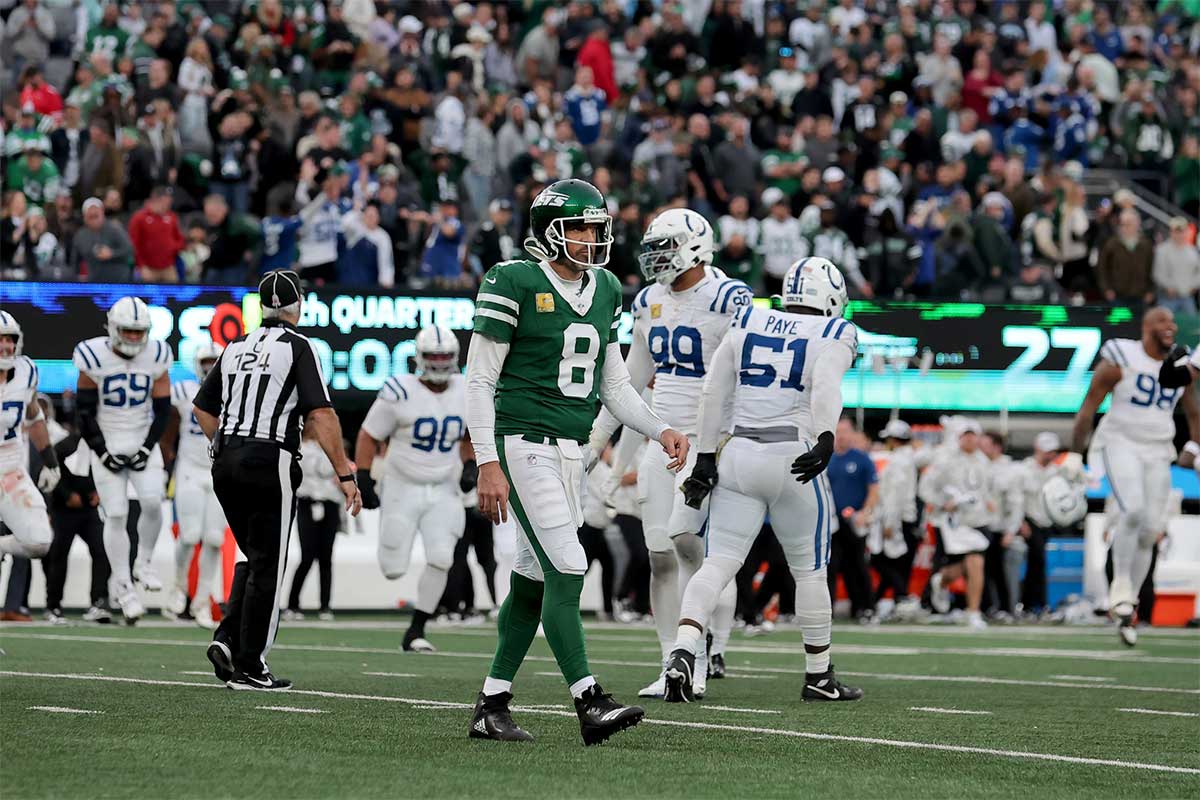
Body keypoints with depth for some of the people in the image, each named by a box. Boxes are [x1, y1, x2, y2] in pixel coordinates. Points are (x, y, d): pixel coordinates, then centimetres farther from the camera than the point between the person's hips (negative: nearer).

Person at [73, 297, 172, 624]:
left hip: (143, 445, 2)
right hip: (108, 446, -2)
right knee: (116, 515, -8)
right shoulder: (94, 359, -10)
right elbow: (85, 411, -5)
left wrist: (148, 447, -7)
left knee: (152, 503, -18)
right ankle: (123, 587, -1)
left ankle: (143, 563, 5)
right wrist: (102, 451, -10)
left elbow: (162, 409, 3)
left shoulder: (156, 358, -3)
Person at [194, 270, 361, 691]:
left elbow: (202, 408, 18)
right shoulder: (298, 347, -6)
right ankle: (249, 667, 2)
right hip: (269, 464, -6)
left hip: (226, 463, 6)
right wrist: (345, 474, -12)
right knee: (267, 566, 2)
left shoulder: (235, 348, 12)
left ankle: (227, 638, 3)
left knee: (254, 557, 20)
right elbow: (321, 415, -13)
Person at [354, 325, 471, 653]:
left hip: (443, 493, 3)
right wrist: (363, 479, -9)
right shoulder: (400, 394, -14)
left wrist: (470, 466, 4)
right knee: (393, 570, -1)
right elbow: (369, 436, -5)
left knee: (441, 561, -14)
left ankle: (415, 632, -1)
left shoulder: (466, 394, 1)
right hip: (403, 490, -3)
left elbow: (470, 435, 19)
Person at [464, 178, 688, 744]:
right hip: (525, 443, -8)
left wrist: (660, 431, 4)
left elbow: (614, 385, 19)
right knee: (567, 570, -15)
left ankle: (492, 707, 17)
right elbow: (479, 380, -9)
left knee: (535, 579, 10)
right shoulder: (515, 284, -10)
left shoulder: (604, 291, 12)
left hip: (572, 448, 8)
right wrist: (488, 464, -16)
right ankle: (590, 706, -17)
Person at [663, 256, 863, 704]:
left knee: (718, 563, -1)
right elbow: (826, 386, -19)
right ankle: (818, 677, 20)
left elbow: (715, 393, 11)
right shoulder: (833, 335, 2)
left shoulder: (747, 323, 13)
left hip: (739, 455, 3)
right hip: (791, 459, -3)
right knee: (810, 570, 11)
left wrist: (705, 456, 15)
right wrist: (825, 439, -31)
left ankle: (683, 654, -23)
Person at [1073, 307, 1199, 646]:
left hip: (1157, 453, 5)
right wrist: (1076, 451, -3)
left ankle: (1126, 610, 13)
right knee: (1132, 510, -28)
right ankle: (1121, 588, -16)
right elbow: (1089, 406, -3)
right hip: (1121, 444, -5)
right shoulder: (1121, 360, -7)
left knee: (1150, 531, 2)